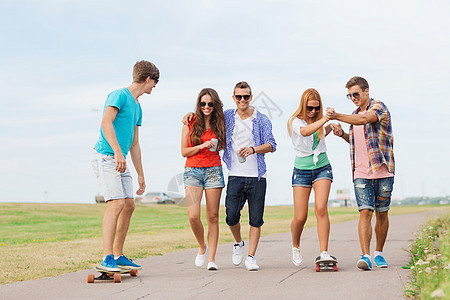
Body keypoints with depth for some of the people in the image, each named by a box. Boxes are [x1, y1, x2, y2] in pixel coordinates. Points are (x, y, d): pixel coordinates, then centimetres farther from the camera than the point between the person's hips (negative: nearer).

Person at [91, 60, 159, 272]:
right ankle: (107, 258, -20)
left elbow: (134, 145, 25)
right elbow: (106, 123, -21)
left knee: (129, 206, 6)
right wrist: (118, 151, -30)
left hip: (121, 162, 9)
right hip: (105, 157, -9)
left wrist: (140, 175, 24)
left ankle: (118, 256, 15)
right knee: (117, 204, -18)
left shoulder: (137, 107, 21)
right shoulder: (119, 95, -6)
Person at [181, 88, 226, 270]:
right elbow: (184, 151, 3)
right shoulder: (190, 123, 4)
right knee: (193, 216, -13)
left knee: (213, 217, 0)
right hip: (193, 171, -1)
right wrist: (201, 146, -11)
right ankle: (202, 247, 14)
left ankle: (212, 258, 7)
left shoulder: (219, 124, 8)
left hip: (214, 171, 1)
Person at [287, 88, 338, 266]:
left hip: (322, 168, 2)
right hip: (302, 170, -2)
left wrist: (330, 128, 14)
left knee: (321, 208, -18)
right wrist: (325, 119, -42)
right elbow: (305, 132, -33)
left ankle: (324, 253, -18)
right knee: (300, 217, -4)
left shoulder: (319, 120, 6)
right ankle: (295, 247, 26)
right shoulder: (295, 121, -8)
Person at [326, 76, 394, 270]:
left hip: (383, 170, -4)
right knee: (365, 212, -10)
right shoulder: (355, 114, 17)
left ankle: (379, 254, 21)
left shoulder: (379, 107, -5)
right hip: (361, 172, 4)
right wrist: (343, 134, 8)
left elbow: (364, 119, -26)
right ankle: (365, 256, -17)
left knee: (382, 213, 6)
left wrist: (336, 116, -27)